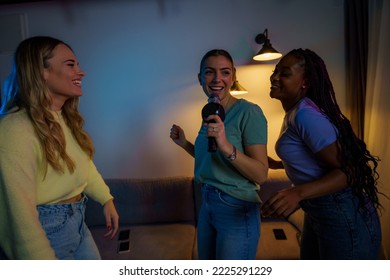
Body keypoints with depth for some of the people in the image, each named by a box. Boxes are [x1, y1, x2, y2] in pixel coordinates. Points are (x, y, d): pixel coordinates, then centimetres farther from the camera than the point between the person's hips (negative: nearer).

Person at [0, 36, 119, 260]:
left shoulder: (67, 119, 4)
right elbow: (19, 212, -25)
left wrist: (107, 200, 8)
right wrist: (45, 260, -20)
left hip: (78, 224, 8)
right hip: (44, 234, -8)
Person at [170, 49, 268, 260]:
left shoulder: (248, 112, -16)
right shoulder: (210, 114, 7)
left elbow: (261, 175, -20)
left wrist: (226, 146, -33)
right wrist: (184, 143, 7)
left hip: (237, 210, -7)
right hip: (207, 204, 8)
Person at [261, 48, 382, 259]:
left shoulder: (305, 114, -22)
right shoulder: (293, 112, 6)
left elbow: (347, 171, -23)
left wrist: (298, 193, -36)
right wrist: (277, 164, 24)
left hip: (343, 218, -9)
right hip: (316, 212, 10)